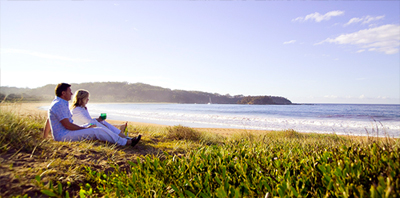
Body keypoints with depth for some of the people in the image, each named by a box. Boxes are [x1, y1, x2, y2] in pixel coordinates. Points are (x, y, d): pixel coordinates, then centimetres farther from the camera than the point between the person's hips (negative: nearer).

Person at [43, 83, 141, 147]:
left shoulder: (57, 103, 16)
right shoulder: (59, 104, -18)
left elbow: (48, 121, 25)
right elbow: (67, 125, -22)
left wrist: (45, 137, 34)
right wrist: (85, 128, -13)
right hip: (64, 136, -10)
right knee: (98, 131, -20)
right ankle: (127, 142, -13)